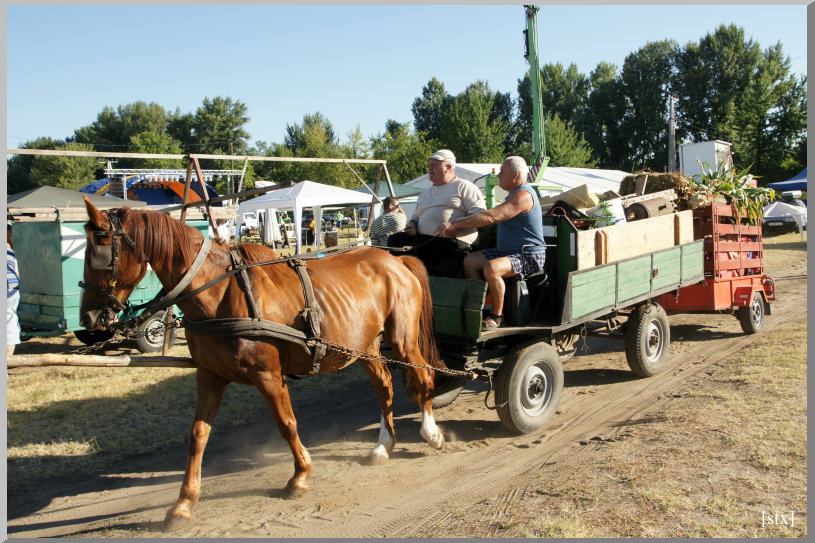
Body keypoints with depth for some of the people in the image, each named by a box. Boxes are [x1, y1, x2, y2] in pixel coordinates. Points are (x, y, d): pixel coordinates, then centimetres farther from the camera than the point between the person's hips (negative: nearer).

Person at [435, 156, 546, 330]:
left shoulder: (523, 195, -20)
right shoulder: (515, 193, 16)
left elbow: (491, 217, -29)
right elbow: (493, 216, 18)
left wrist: (454, 224, -27)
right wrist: (457, 227, 7)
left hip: (529, 256, -11)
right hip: (508, 251, 11)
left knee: (491, 268, -34)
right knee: (470, 260, 2)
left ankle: (497, 316, -16)